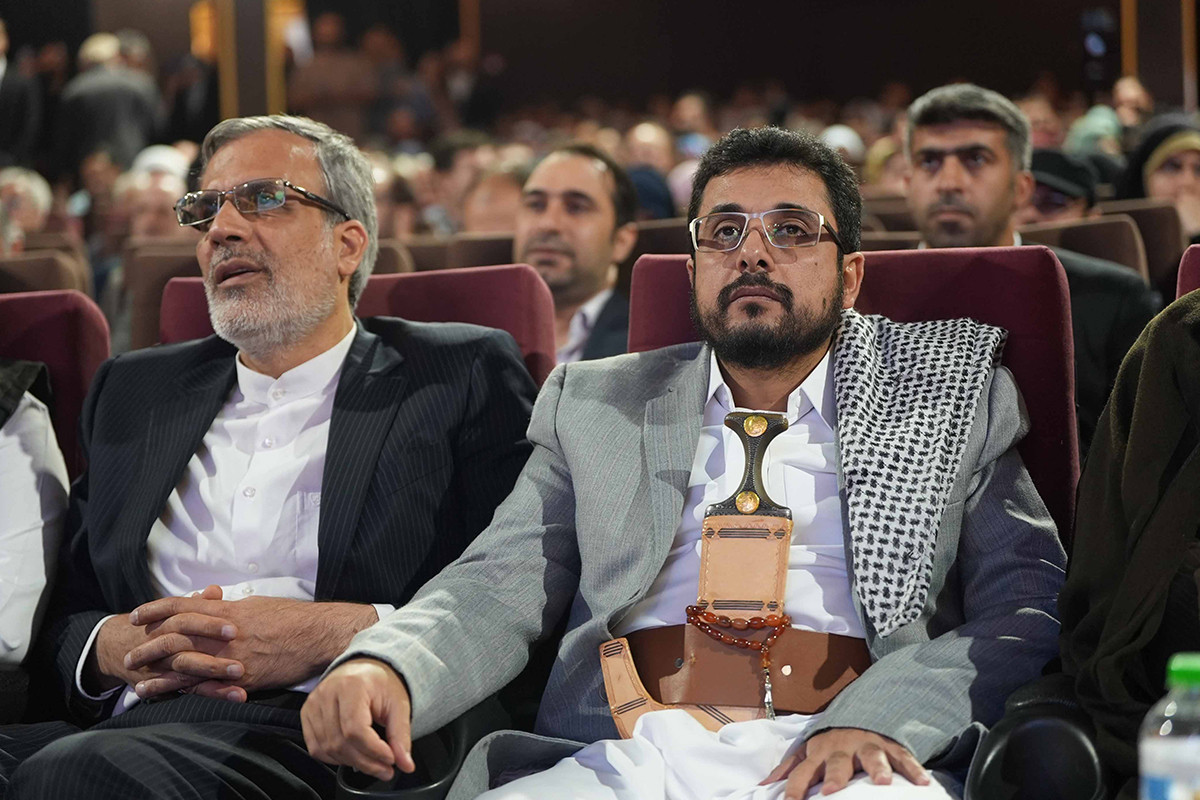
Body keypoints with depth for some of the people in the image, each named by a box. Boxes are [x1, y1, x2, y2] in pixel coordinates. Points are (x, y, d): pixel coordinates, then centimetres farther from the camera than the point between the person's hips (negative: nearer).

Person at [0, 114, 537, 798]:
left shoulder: (465, 376, 11)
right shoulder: (135, 392, 26)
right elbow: (61, 608, 22)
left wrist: (333, 634, -12)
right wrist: (116, 648, -3)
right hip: (129, 727, 5)